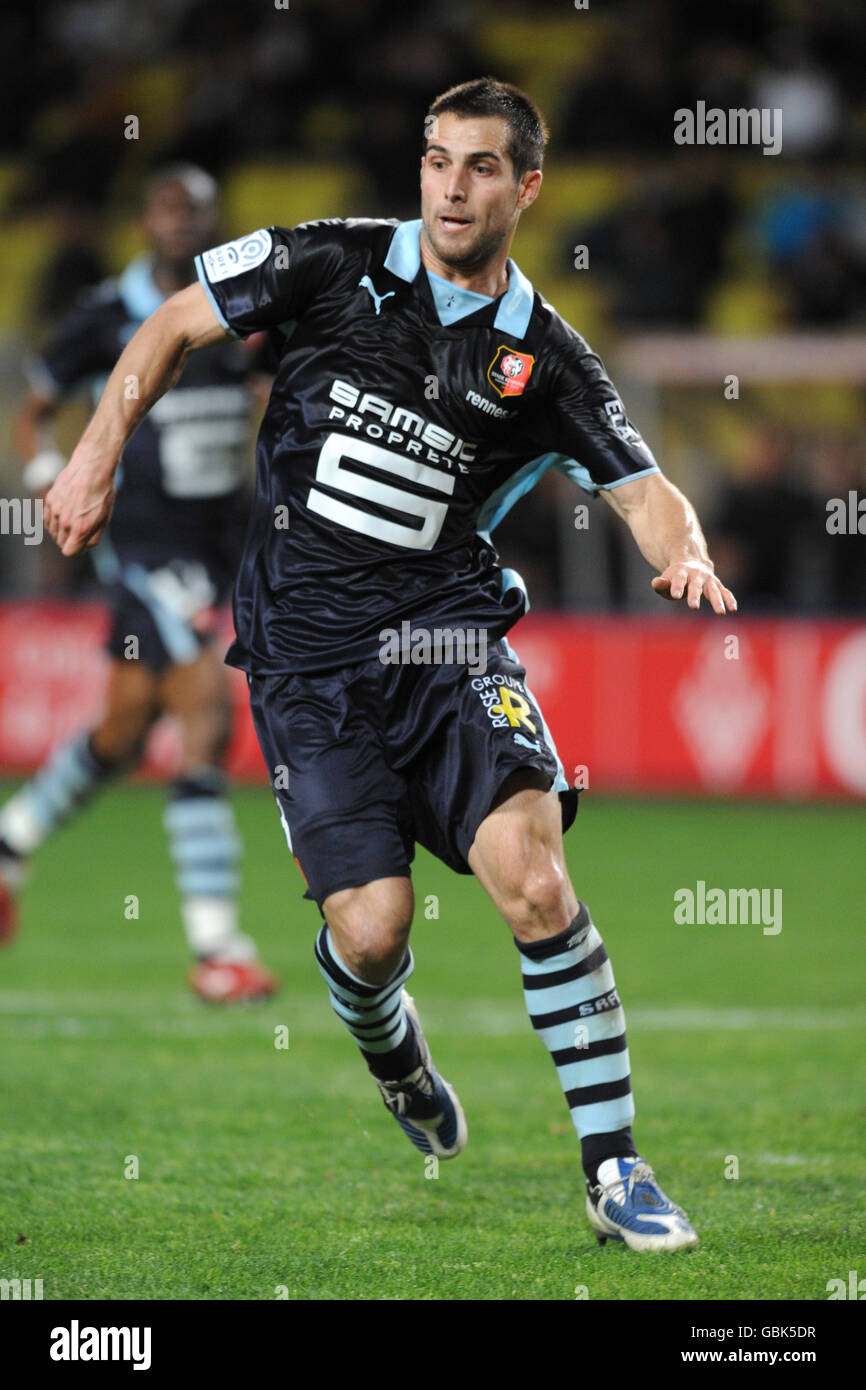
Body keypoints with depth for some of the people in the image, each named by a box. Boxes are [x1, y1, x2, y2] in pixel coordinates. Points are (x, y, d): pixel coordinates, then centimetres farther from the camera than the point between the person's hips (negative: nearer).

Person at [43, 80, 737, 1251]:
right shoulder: (332, 265, -1)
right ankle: (393, 1054, 31)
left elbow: (648, 494, 3)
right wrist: (96, 460, 3)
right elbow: (177, 325, 9)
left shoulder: (545, 358, 3)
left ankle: (615, 1171, -13)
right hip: (304, 649, -1)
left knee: (532, 878, -20)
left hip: (443, 628, 1)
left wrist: (687, 560, -19)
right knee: (370, 928, -9)